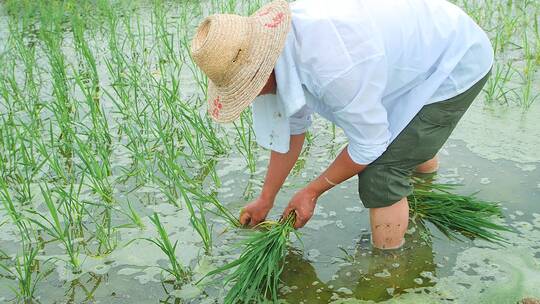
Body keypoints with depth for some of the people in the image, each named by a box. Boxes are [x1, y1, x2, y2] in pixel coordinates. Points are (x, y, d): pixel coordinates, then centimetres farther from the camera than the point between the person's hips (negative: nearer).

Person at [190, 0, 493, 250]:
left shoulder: (331, 67, -42)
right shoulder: (276, 42, -12)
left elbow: (368, 144, -25)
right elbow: (292, 128, 1)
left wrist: (312, 192, -11)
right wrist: (265, 200, 10)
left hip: (457, 65, -8)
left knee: (380, 175, -13)